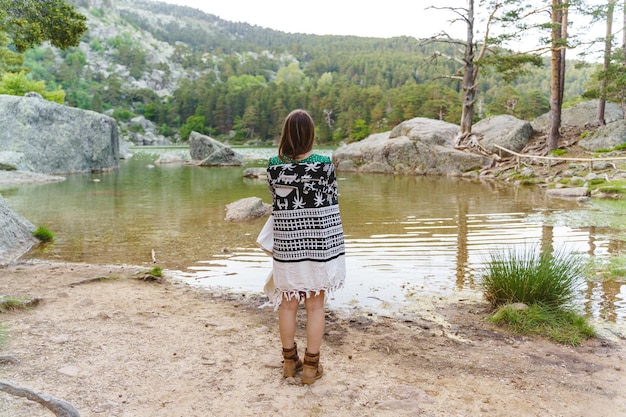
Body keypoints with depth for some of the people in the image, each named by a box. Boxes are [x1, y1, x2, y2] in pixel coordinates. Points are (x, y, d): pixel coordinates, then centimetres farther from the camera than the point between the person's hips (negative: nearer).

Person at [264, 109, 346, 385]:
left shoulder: (274, 166, -5)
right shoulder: (324, 164, -11)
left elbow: (275, 200, 6)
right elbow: (331, 203, -4)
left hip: (287, 244, 2)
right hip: (318, 243, -2)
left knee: (288, 303, 15)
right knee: (315, 305, 9)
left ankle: (290, 361, 29)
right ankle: (311, 366, 19)